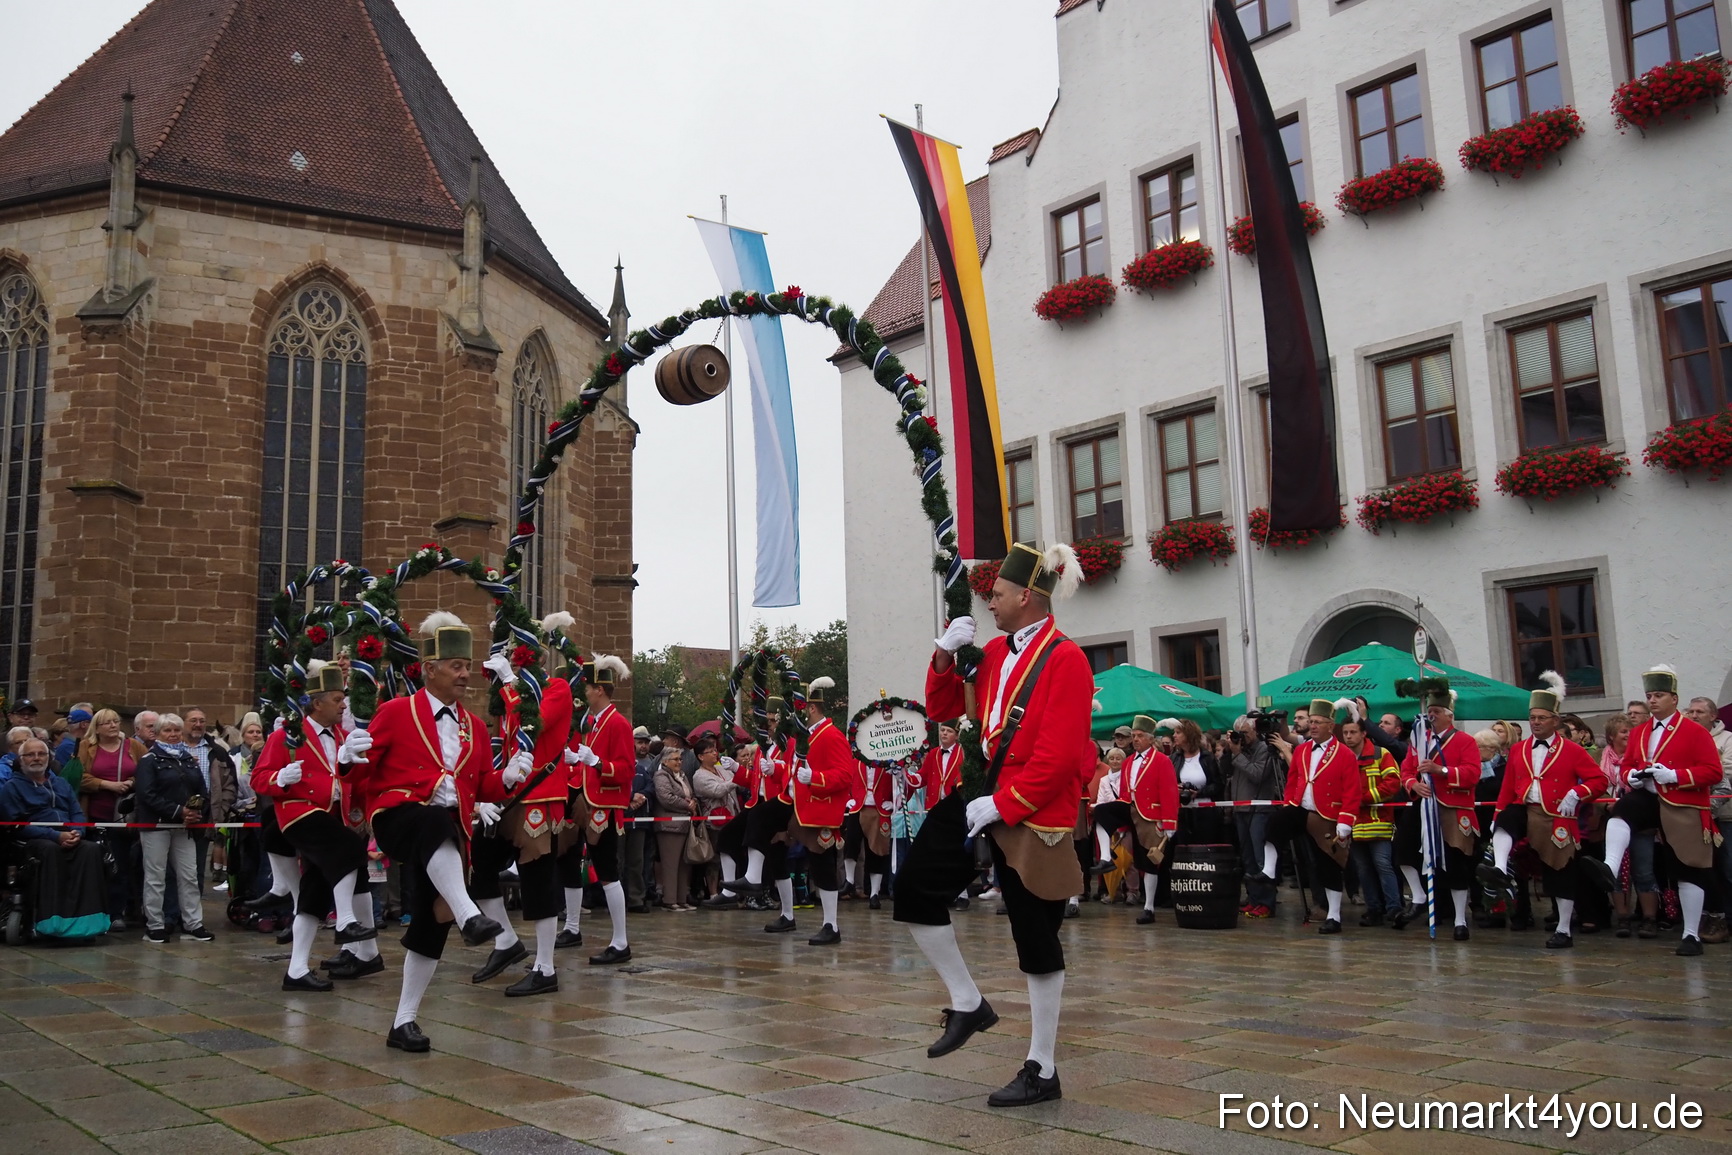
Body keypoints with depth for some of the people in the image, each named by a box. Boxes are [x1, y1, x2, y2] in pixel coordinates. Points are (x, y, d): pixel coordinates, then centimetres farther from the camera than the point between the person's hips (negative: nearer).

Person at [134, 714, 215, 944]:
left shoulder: (189, 759, 14)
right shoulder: (149, 760, -3)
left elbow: (201, 792, 13)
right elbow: (147, 794, -14)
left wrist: (197, 813, -7)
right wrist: (178, 811, -19)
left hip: (184, 826, 5)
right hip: (156, 824, -5)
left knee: (189, 876, 4)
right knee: (155, 877, 1)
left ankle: (193, 924, 9)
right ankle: (154, 926, 9)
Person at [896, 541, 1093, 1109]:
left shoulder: (1065, 658, -14)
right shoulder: (996, 652, 10)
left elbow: (1058, 756, -19)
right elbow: (944, 709, 15)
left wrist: (1002, 804, -20)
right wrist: (945, 655, -1)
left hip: (1033, 814, -7)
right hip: (982, 793, 8)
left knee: (1036, 938, 3)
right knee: (914, 890, -2)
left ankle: (1042, 1071, 16)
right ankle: (968, 1005, 15)